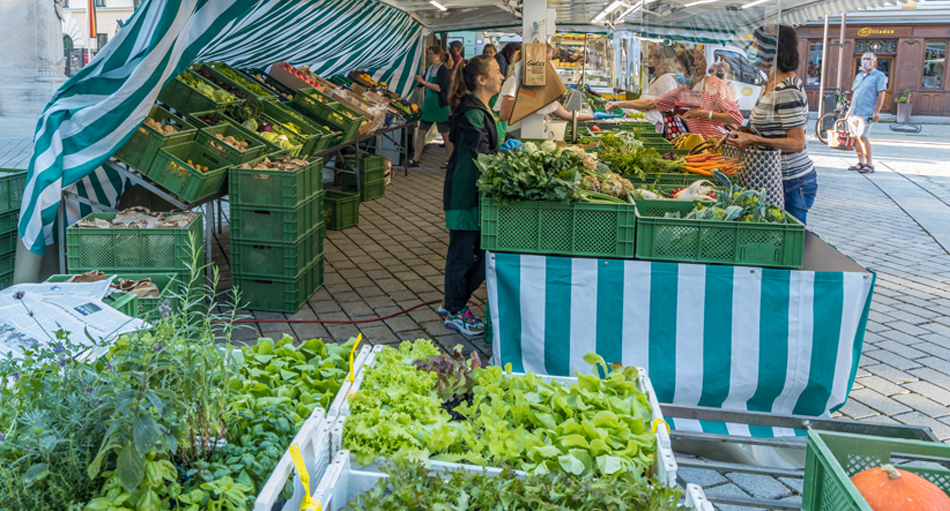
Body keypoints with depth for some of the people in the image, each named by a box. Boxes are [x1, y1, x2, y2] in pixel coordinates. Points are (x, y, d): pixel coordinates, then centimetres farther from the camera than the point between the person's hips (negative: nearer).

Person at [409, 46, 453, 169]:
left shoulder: (443, 69, -12)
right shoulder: (430, 69, 11)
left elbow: (439, 88, -23)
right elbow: (420, 84, 21)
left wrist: (423, 82, -25)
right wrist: (418, 81, 0)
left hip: (440, 107, -8)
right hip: (428, 105, 8)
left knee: (445, 133, 4)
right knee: (421, 132, 6)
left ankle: (450, 159, 16)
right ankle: (415, 159, 10)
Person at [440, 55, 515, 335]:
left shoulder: (483, 110, 13)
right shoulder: (471, 112, -19)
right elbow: (482, 154, -26)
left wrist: (506, 144, 8)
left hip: (479, 192, 10)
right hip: (465, 193, -10)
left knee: (484, 251, 15)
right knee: (463, 253, 2)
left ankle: (453, 301, 29)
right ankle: (454, 312, 16)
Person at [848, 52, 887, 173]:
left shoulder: (879, 76, -1)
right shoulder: (859, 76, 19)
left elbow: (881, 94, -9)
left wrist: (876, 111, -17)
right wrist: (850, 109, 19)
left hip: (867, 113, -7)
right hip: (854, 113, 7)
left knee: (862, 137, -16)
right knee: (855, 137, 6)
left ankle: (869, 164, -10)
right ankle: (861, 162, 16)